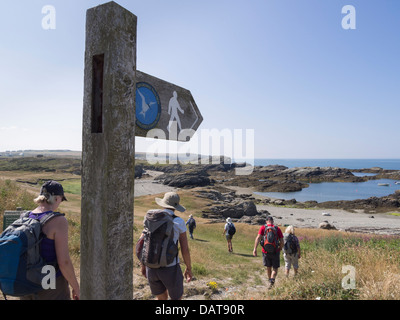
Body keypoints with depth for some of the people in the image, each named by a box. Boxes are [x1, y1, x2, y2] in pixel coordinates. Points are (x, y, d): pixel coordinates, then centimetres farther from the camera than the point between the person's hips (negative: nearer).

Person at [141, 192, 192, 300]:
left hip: (152, 267, 4)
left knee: (162, 298, 28)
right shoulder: (179, 222, -10)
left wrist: (143, 265, 16)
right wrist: (189, 269, 6)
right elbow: (185, 249, -8)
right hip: (170, 268, -4)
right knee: (177, 299, 22)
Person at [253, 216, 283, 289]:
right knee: (275, 268, 9)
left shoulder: (263, 228, -2)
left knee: (268, 267, 21)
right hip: (275, 252, -1)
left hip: (266, 251, 1)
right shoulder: (277, 229, -1)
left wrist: (255, 249, -16)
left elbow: (258, 238, -14)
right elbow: (282, 241, -2)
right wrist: (280, 249, 16)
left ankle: (270, 280, 33)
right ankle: (272, 280, -16)